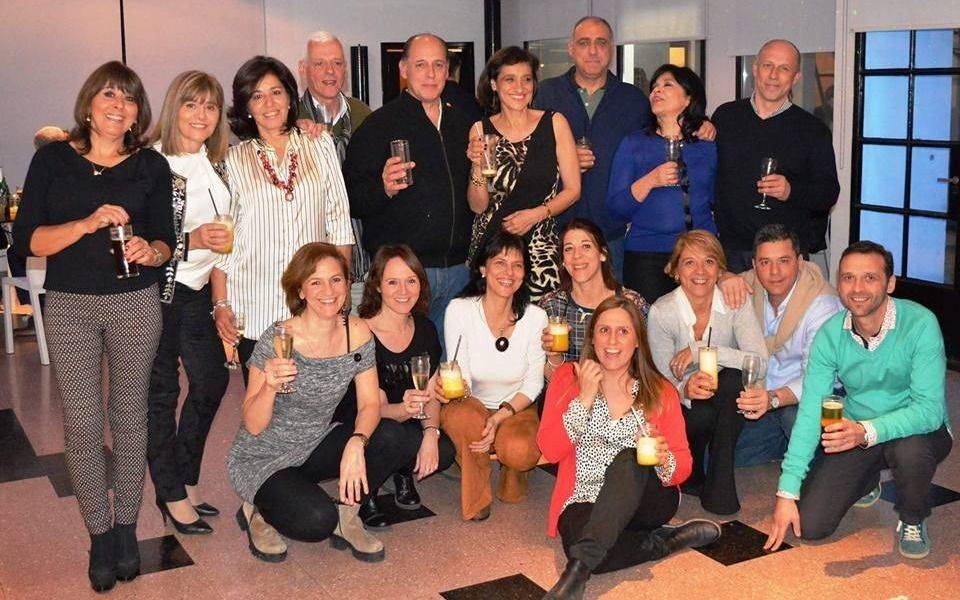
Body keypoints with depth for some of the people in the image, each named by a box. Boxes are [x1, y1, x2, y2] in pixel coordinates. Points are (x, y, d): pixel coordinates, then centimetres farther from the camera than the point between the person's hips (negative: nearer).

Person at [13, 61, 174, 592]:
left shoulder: (152, 166, 3)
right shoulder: (53, 160, 1)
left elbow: (165, 239, 5)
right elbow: (27, 239, -4)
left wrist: (151, 251, -18)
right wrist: (86, 224, -19)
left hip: (135, 304, 1)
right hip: (70, 307, 0)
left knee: (130, 416, 8)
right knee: (81, 425, 1)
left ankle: (126, 527, 22)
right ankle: (100, 533, 16)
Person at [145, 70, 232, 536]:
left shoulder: (218, 163, 6)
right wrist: (189, 241, -25)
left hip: (201, 289, 7)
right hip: (160, 292, -7)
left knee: (212, 381, 11)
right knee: (161, 391, 4)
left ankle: (186, 480, 29)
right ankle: (172, 495, 17)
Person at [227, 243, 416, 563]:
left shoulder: (357, 333, -8)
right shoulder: (277, 340, -22)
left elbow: (370, 403, -6)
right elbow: (253, 426, -19)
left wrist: (357, 442, -27)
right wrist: (270, 386, -40)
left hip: (315, 447, 5)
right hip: (262, 461, -5)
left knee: (391, 437, -19)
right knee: (317, 520, -30)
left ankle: (345, 515, 2)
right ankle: (258, 515, 3)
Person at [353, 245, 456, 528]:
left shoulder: (425, 329, 0)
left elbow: (431, 395, 0)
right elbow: (375, 408, -19)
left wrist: (431, 432, -21)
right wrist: (406, 408, -42)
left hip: (408, 421, 5)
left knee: (443, 453, -24)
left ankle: (403, 473, 11)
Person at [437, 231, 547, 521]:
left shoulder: (535, 317, -10)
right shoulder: (459, 310, -14)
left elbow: (534, 383, -4)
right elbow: (461, 381, -14)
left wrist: (501, 416, -20)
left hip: (515, 408, 1)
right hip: (470, 405, -1)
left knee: (520, 452, -32)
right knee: (466, 419, -37)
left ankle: (512, 473, 10)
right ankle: (475, 499, -9)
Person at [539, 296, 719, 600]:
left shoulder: (660, 391, 9)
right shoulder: (568, 378, 7)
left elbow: (683, 463, 4)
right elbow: (550, 450, -3)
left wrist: (664, 460, -20)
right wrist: (585, 398, -12)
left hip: (647, 501, 1)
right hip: (585, 503, -1)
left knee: (627, 459, -35)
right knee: (581, 544, -37)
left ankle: (579, 569, -41)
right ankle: (667, 540, -15)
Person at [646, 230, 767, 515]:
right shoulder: (662, 312, -15)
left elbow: (760, 363, -24)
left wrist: (700, 350, -29)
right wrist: (685, 389, -36)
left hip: (727, 405, 2)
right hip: (683, 410, -2)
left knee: (732, 378, -30)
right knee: (702, 415, -34)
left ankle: (720, 480, -17)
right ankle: (690, 474, 1)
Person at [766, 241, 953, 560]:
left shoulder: (920, 324, -23)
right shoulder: (830, 334, -12)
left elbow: (930, 410, -29)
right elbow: (810, 413, -13)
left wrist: (866, 432, -45)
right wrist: (787, 492, -19)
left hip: (918, 430, -3)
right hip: (855, 435, 3)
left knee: (909, 448, -39)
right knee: (810, 525, -7)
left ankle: (912, 519, -4)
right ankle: (866, 482, 26)